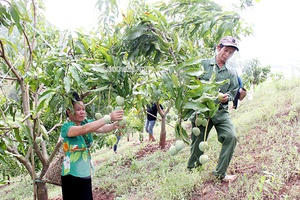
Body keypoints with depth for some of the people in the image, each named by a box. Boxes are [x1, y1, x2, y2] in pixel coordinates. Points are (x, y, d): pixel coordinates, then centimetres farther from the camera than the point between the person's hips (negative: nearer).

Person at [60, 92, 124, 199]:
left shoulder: (87, 122, 2)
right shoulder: (66, 127, -16)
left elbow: (102, 128, -16)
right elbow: (84, 129, -34)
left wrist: (114, 125, -39)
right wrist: (109, 117, -40)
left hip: (86, 173, 6)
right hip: (71, 175, -6)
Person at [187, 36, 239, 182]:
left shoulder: (231, 73, 10)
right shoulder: (203, 65, 2)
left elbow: (233, 92, 15)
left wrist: (227, 97, -7)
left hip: (221, 111, 2)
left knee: (231, 136, -17)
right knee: (197, 141, 6)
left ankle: (220, 172, -4)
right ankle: (192, 168, 32)